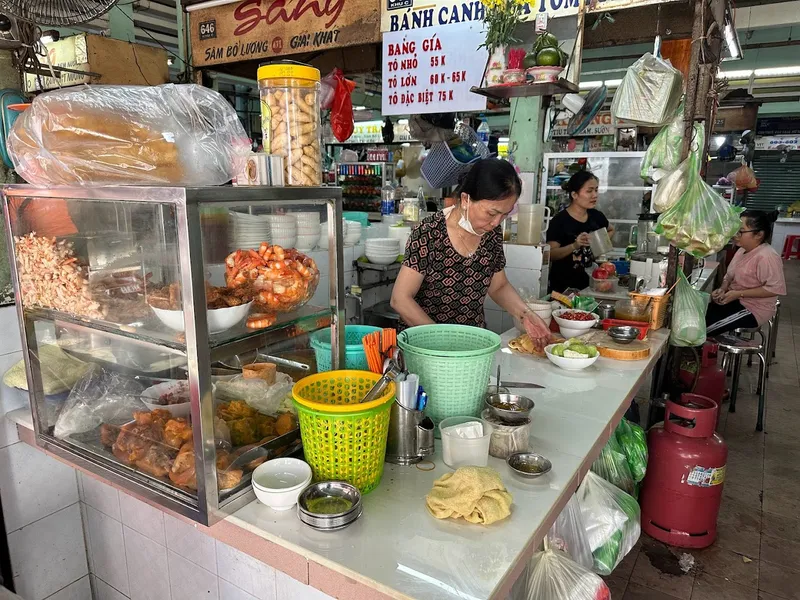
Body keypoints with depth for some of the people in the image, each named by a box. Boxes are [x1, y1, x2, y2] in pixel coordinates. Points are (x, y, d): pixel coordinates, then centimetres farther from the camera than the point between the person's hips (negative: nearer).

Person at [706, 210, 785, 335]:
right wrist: (722, 289, -8)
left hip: (753, 309, -9)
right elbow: (730, 274, 13)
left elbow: (775, 288, -26)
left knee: (702, 329, -19)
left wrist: (739, 294, -25)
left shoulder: (766, 257, -24)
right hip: (735, 300, 9)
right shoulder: (743, 250, 5)